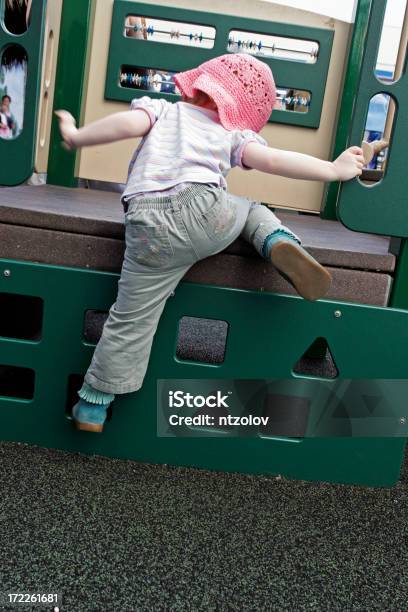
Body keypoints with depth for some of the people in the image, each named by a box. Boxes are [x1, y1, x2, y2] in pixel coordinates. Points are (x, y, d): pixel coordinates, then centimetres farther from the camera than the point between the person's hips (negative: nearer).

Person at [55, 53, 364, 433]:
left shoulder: (160, 108, 23)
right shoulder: (235, 135, 20)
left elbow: (129, 123, 3)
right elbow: (270, 160, 4)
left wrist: (77, 137, 14)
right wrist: (333, 170, 11)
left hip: (150, 227, 1)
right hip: (206, 211, 0)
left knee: (131, 321, 10)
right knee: (253, 210, 32)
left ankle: (92, 405, 19)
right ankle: (280, 243, 0)